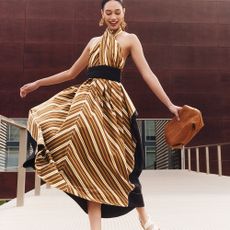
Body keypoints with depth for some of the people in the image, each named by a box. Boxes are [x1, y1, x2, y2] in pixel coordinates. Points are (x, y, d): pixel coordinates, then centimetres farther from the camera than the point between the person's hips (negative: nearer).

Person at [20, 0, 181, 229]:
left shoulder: (129, 39, 7)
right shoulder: (94, 42, 22)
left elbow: (147, 73, -3)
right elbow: (71, 73, 25)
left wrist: (169, 104, -12)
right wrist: (37, 83, 23)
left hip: (111, 99, -5)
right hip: (87, 96, 5)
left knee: (116, 161, -6)